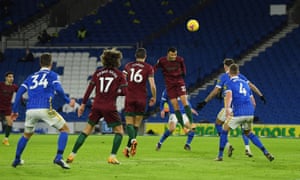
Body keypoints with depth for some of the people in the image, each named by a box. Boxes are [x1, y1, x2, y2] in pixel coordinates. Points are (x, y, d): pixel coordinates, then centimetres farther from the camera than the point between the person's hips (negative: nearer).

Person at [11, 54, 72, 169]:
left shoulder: (31, 77, 22)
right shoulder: (52, 75, 10)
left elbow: (19, 92, 16)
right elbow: (58, 89, -8)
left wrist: (15, 110, 21)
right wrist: (67, 100, 6)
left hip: (30, 110, 5)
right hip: (45, 109, -5)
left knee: (27, 134, 29)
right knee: (64, 129, 9)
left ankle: (17, 159, 32)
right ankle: (59, 157, -7)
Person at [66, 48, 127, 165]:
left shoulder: (97, 73, 8)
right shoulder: (119, 74, -2)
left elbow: (89, 89, 8)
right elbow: (124, 92, -9)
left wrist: (83, 104, 14)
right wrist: (115, 92, 11)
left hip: (96, 106, 3)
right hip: (110, 107, -3)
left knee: (86, 131, 12)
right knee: (119, 131, 12)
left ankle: (72, 155, 8)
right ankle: (112, 157, -1)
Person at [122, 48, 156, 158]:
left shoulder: (128, 66, 7)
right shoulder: (148, 68, 0)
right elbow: (152, 85, -7)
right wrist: (154, 98, 7)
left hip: (129, 98, 1)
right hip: (141, 99, -1)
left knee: (129, 123, 1)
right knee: (136, 125, 11)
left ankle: (133, 140, -28)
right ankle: (128, 148, 10)